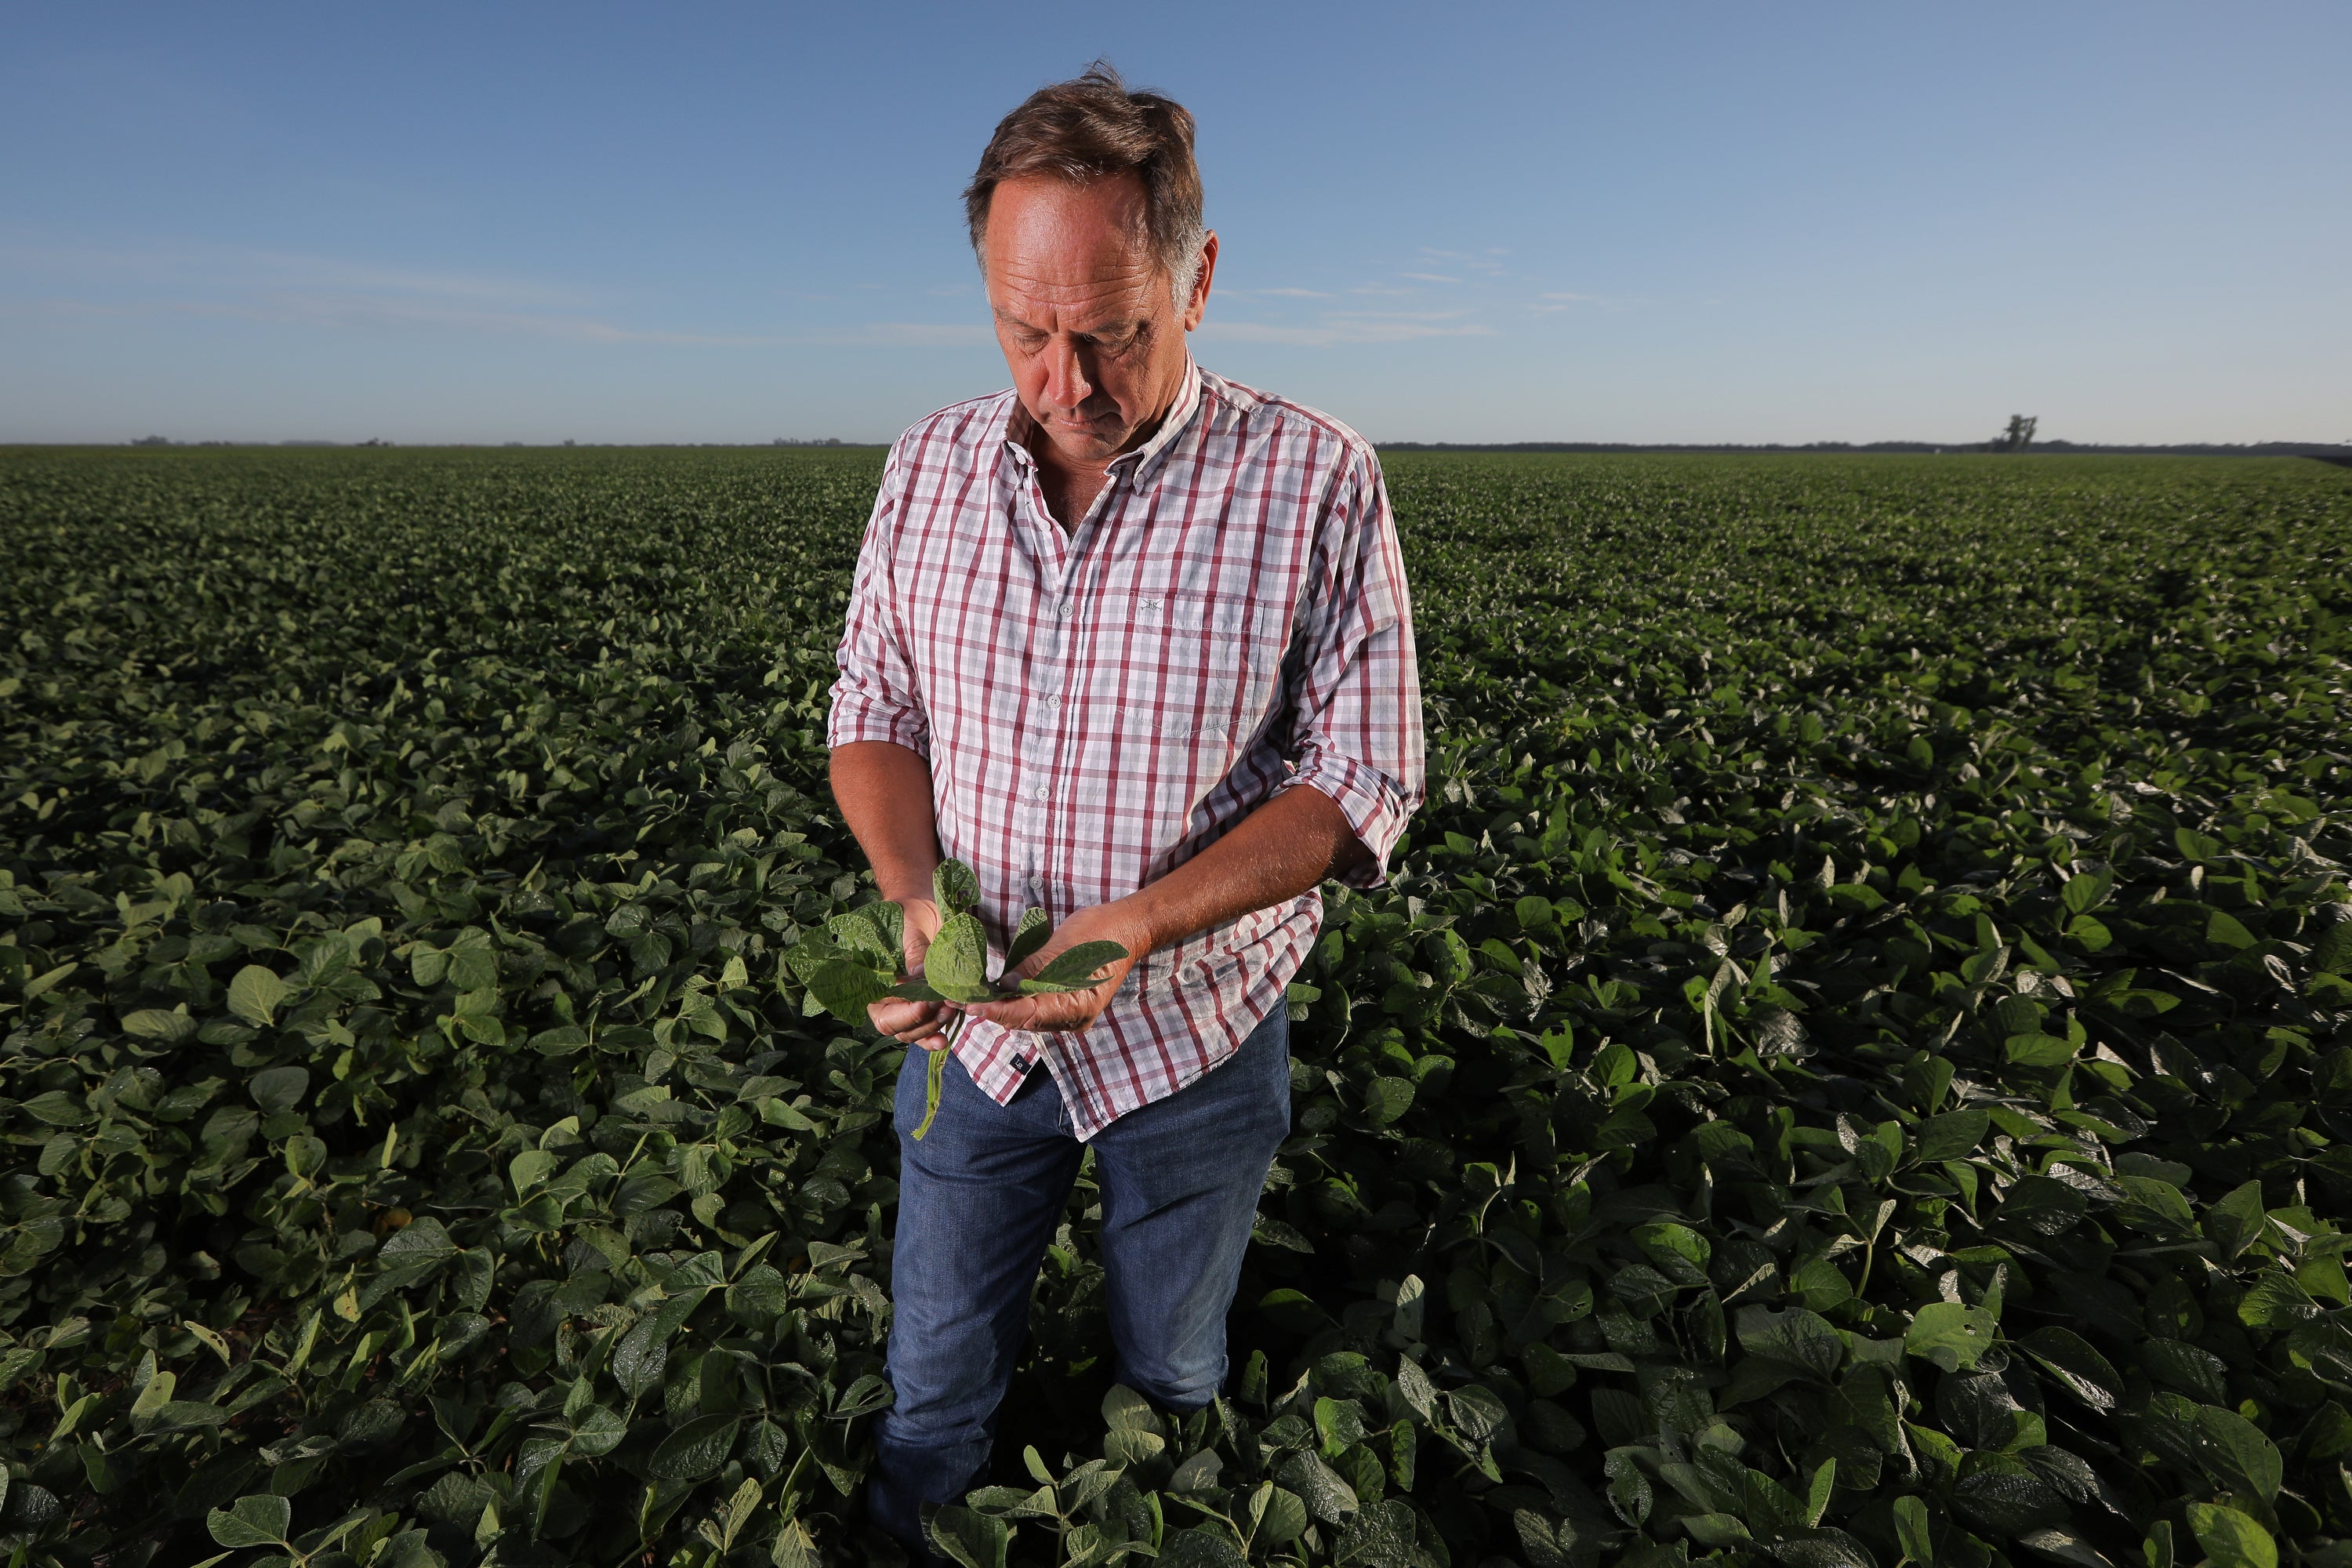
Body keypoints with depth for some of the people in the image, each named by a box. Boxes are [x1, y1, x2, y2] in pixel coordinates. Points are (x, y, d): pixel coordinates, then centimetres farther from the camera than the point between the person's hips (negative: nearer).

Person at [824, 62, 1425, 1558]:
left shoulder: (1316, 479, -16)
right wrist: (917, 896, -17)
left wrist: (1138, 924, -28)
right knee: (936, 1395, 22)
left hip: (1193, 1034, -2)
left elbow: (1362, 782, -14)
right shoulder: (930, 464, -3)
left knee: (1173, 1384, 25)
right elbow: (874, 712, 3)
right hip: (972, 1026, 3)